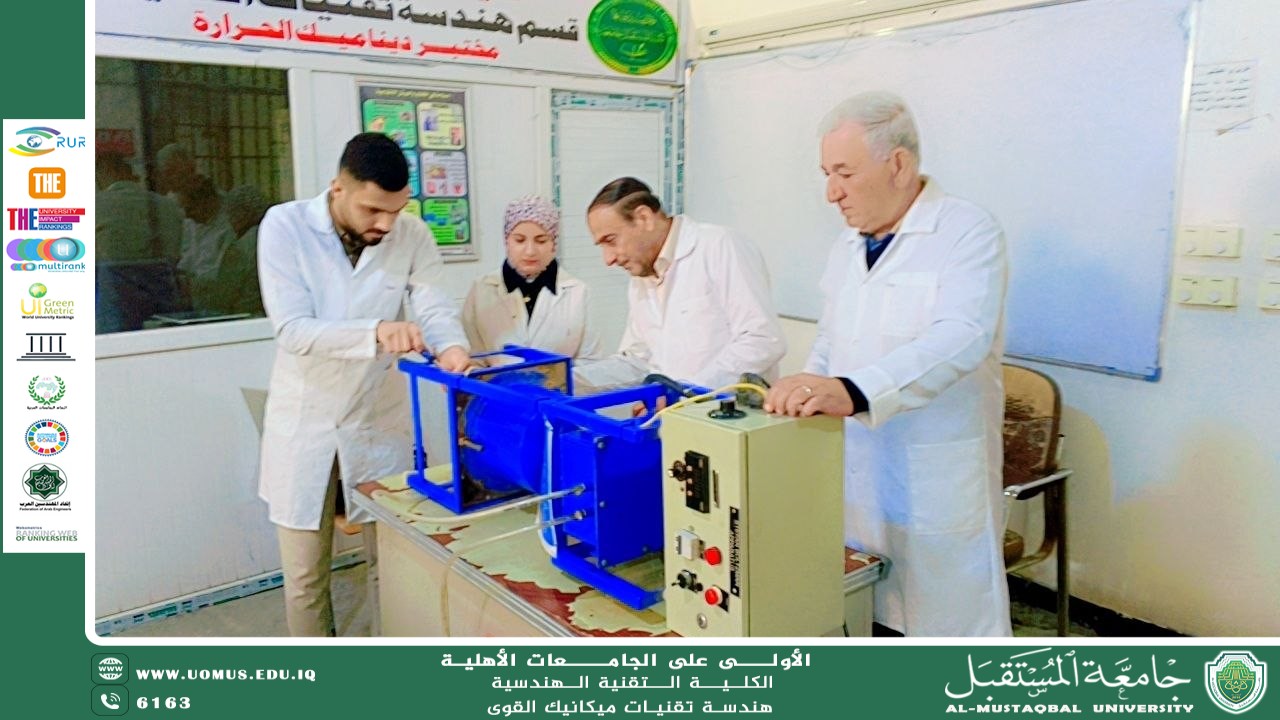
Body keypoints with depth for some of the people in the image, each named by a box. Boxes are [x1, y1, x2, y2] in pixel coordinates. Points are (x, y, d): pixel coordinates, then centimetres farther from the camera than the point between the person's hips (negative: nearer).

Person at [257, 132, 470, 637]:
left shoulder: (413, 236, -6)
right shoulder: (285, 226, -13)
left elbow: (435, 308, -15)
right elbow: (293, 329, -21)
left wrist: (451, 346, -39)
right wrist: (376, 331, -37)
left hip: (380, 422, 1)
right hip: (304, 424, -1)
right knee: (305, 576, 12)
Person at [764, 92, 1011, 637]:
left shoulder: (967, 232, -10)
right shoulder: (848, 245, 12)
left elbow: (960, 337, -26)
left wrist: (851, 391, -39)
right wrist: (802, 401, 3)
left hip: (936, 487, -6)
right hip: (853, 477, 6)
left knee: (947, 621, 3)